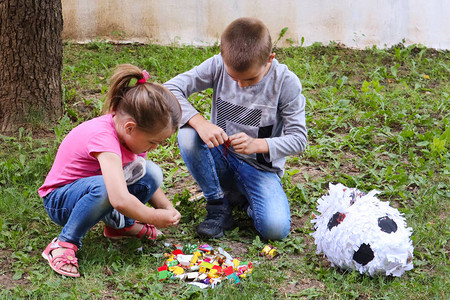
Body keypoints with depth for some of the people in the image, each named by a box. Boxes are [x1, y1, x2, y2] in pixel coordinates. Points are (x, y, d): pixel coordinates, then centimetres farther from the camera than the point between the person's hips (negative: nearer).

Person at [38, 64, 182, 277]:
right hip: (60, 200, -7)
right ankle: (64, 244, -21)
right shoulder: (104, 137, -35)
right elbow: (120, 200, -45)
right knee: (104, 187, -40)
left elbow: (148, 181, 5)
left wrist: (168, 209, -12)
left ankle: (121, 225, 9)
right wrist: (154, 218, -29)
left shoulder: (132, 130, -10)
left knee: (151, 173, -15)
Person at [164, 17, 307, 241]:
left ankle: (241, 199, 8)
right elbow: (169, 90, -16)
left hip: (260, 167, -2)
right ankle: (218, 205, -10)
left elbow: (298, 139, -12)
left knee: (275, 228, -27)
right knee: (187, 136, -29)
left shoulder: (286, 83, -15)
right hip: (220, 158, 2)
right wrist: (200, 122, -32)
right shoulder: (218, 65, -12)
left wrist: (257, 145, -29)